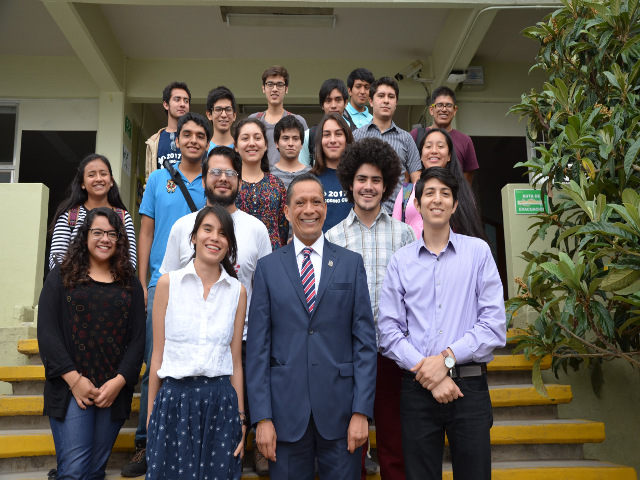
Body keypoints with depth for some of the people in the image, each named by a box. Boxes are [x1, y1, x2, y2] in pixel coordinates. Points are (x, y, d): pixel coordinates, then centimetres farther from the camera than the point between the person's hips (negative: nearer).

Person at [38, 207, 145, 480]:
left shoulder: (130, 284, 11)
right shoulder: (61, 277, 7)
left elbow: (138, 339, 5)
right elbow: (47, 331, -2)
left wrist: (119, 381, -8)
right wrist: (73, 378, -11)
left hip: (115, 390, 2)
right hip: (71, 388, -2)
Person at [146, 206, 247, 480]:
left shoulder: (237, 291, 5)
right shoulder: (168, 283, 1)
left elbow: (235, 360, 7)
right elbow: (158, 355, 4)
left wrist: (240, 419, 7)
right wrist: (151, 414, 5)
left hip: (220, 402, 1)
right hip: (174, 398, -1)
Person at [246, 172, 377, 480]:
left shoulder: (351, 263, 5)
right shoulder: (268, 267, 4)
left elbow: (365, 340, 1)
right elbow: (258, 346, 1)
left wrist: (362, 411, -6)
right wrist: (262, 417, -5)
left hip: (339, 409, 0)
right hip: (286, 410, 0)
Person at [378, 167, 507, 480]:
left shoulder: (478, 251, 3)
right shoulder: (401, 260, 5)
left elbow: (494, 325, -3)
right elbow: (388, 330, 0)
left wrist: (447, 357, -13)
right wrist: (428, 375, -11)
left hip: (469, 386, 0)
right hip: (417, 388, 1)